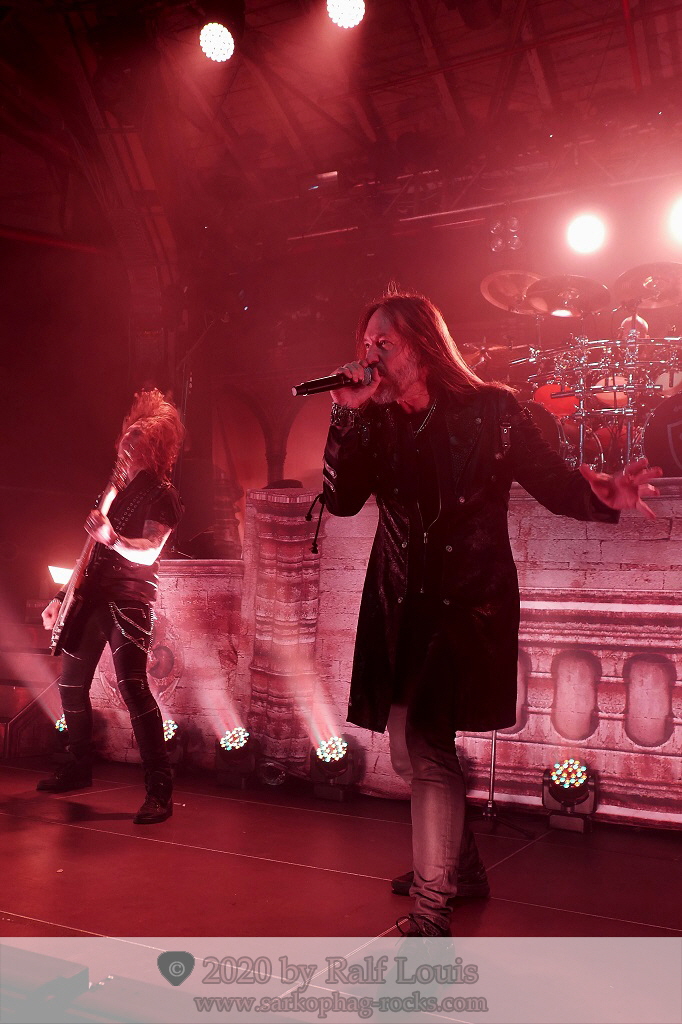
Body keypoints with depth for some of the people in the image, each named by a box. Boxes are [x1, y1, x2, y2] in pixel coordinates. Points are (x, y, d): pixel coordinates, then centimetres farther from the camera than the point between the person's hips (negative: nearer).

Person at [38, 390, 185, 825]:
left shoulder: (161, 495, -5)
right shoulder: (115, 488, 19)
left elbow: (148, 553, -18)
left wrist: (110, 539, -33)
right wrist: (62, 596, 18)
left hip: (130, 599, -8)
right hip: (92, 596, 9)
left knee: (132, 686, -21)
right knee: (71, 684, 14)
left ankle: (161, 791, -19)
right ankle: (80, 768, 33)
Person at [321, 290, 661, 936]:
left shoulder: (489, 410, -7)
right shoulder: (379, 424, 5)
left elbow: (552, 482, -7)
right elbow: (341, 499, -5)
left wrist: (603, 495, -28)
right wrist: (347, 414, -12)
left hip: (467, 600, -5)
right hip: (401, 604, 6)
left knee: (422, 739, -17)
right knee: (410, 748, 14)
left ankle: (431, 915, -5)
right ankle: (462, 867, 39)